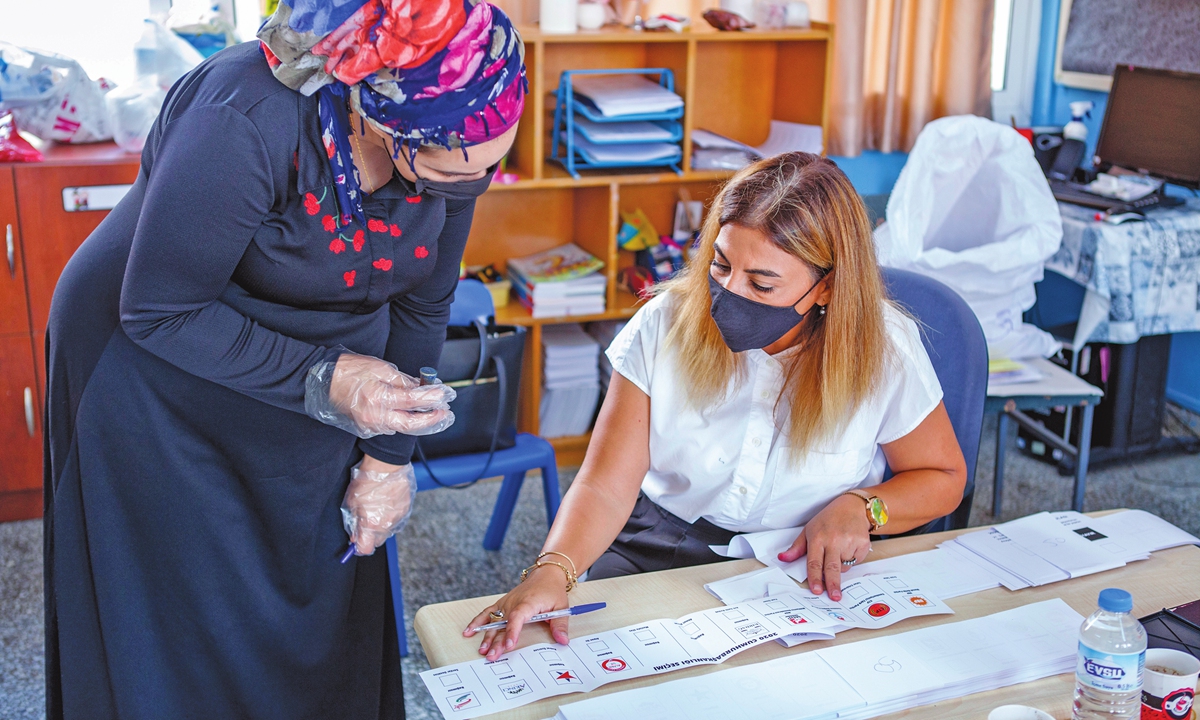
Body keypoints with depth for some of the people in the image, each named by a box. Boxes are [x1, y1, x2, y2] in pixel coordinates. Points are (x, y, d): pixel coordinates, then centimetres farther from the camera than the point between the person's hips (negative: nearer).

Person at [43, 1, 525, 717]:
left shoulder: (466, 130, -16)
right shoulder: (247, 120, -35)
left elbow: (422, 303, -3)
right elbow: (158, 312, -24)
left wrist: (388, 457, 0)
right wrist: (323, 381, -32)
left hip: (328, 369, 5)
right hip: (161, 371, -4)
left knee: (329, 629, 13)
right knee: (191, 644, 5)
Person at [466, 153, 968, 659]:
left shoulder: (885, 350, -11)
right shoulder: (666, 325, -11)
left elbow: (943, 478, 5)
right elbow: (604, 488, -14)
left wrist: (860, 507, -16)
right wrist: (553, 570, -34)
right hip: (661, 547, 1)